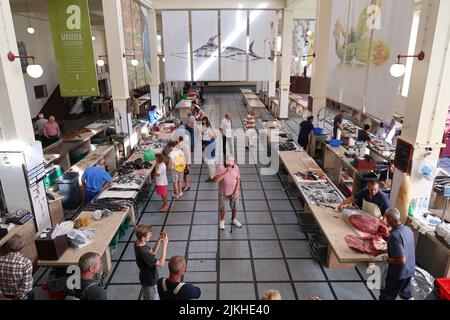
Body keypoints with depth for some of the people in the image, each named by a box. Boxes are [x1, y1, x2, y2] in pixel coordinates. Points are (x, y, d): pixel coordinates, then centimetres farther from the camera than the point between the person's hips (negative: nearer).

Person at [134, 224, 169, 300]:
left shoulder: (138, 243, -11)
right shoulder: (143, 252, -39)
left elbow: (153, 252, 3)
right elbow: (161, 264, -32)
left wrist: (159, 240, -12)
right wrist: (165, 245, -31)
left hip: (147, 278, 8)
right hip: (150, 281, -8)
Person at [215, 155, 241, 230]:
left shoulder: (236, 168, -13)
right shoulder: (220, 168, -20)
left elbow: (238, 181, -9)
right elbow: (217, 179, -30)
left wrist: (236, 192, -17)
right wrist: (226, 172, -39)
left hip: (233, 192, 2)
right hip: (223, 192, -2)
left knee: (234, 207, 16)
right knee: (222, 207, 15)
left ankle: (234, 220, 42)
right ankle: (222, 221, 39)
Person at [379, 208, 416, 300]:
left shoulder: (394, 235, -31)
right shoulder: (408, 229, -5)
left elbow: (402, 260, -31)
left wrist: (387, 260, -16)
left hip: (399, 273, -7)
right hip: (410, 269, 7)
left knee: (387, 296, 13)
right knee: (406, 293, 31)